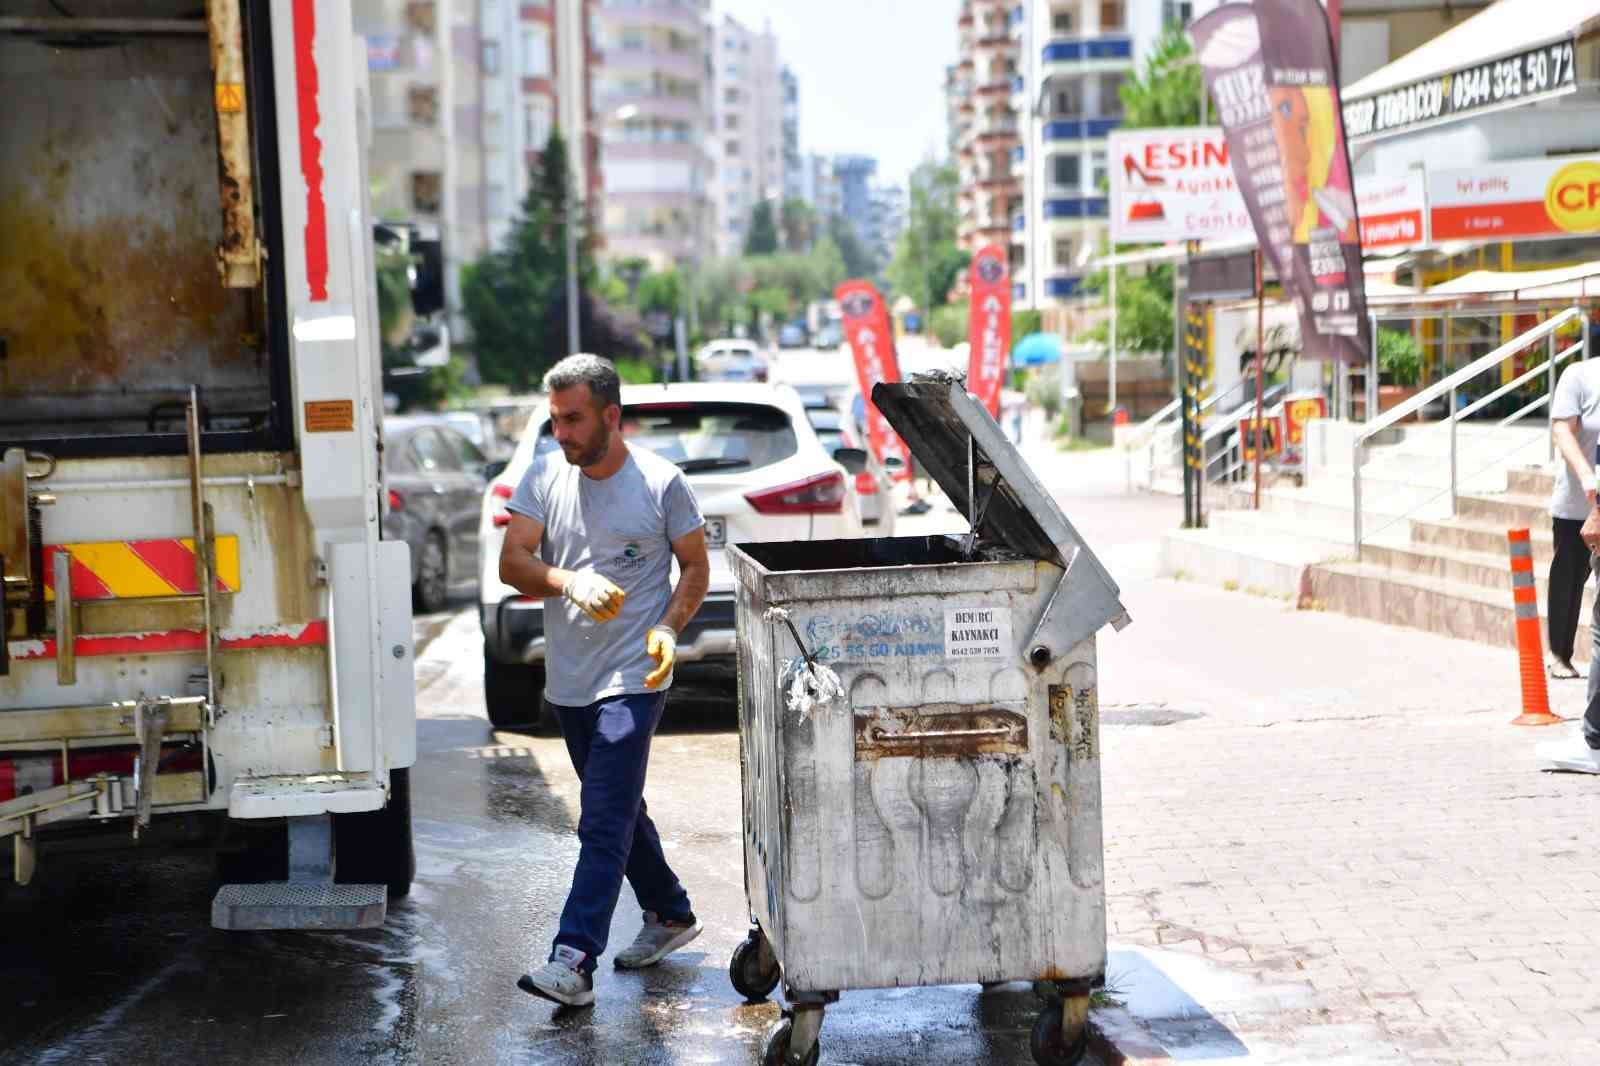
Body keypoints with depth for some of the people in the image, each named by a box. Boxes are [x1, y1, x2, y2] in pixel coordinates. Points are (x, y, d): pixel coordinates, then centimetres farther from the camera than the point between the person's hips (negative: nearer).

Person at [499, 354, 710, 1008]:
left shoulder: (661, 483, -6)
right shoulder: (544, 477, 3)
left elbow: (695, 567, 2)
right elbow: (512, 563, -4)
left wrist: (668, 628, -15)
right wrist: (570, 583, -24)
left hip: (632, 678, -6)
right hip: (567, 678, 6)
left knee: (604, 824, -13)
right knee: (620, 811, 19)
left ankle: (574, 960, -17)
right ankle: (670, 915, 37)